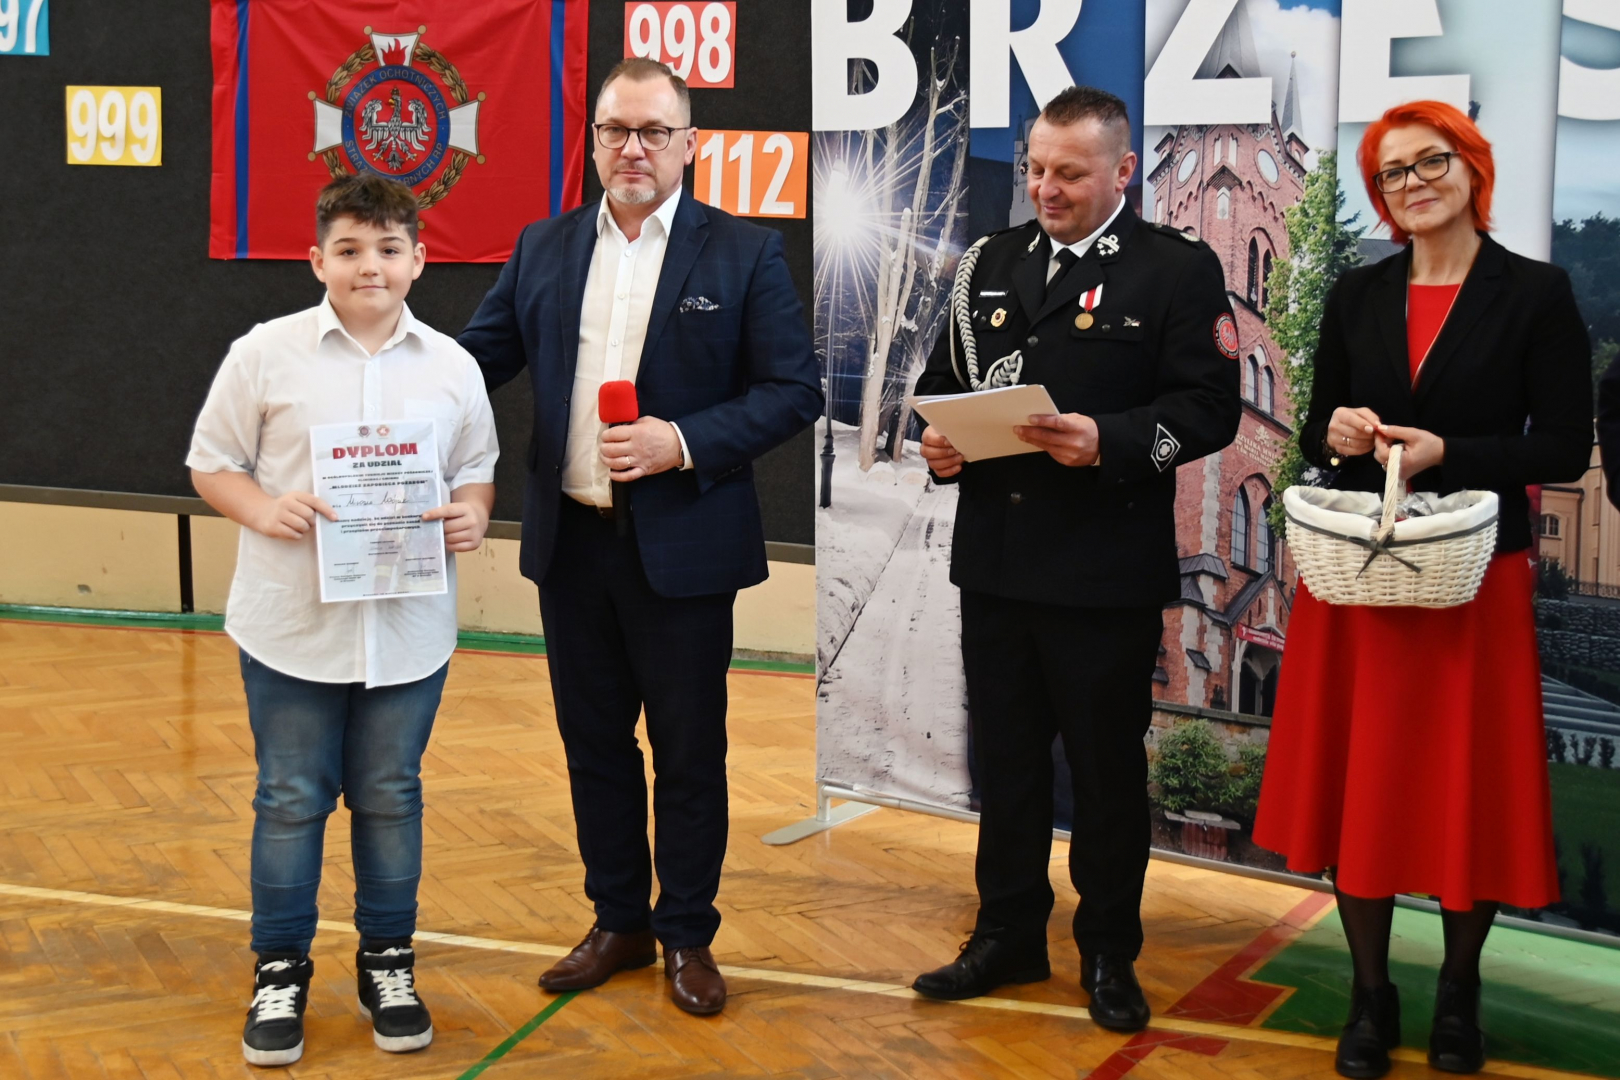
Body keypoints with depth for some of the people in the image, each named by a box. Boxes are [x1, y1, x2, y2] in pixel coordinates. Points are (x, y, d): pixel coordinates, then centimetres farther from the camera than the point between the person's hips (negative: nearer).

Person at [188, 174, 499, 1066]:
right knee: (290, 800, 8)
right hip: (291, 625, -2)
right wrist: (264, 510, -17)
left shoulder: (451, 367, 3)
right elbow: (212, 463, 2)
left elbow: (478, 470, 13)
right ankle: (280, 971, 22)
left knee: (390, 798, 13)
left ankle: (387, 963, 28)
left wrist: (473, 514, -9)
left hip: (408, 629, 2)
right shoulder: (266, 354, -4)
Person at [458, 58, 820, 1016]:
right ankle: (619, 922, 29)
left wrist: (685, 441, -19)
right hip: (571, 541, 4)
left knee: (689, 750, 7)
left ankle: (688, 935, 23)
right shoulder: (543, 249, 8)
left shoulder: (745, 254, -4)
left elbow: (794, 391, -7)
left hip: (681, 546, -4)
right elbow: (477, 357, 8)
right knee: (595, 743, 14)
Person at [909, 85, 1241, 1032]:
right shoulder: (993, 263, 13)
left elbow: (1209, 407, -11)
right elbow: (946, 377, 17)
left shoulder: (1179, 270, -4)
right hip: (996, 558, 5)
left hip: (1107, 572, -5)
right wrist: (939, 441, -4)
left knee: (1108, 767, 7)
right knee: (1007, 758, 14)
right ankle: (1009, 936, 29)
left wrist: (1108, 441, -24)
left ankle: (1110, 954, 22)